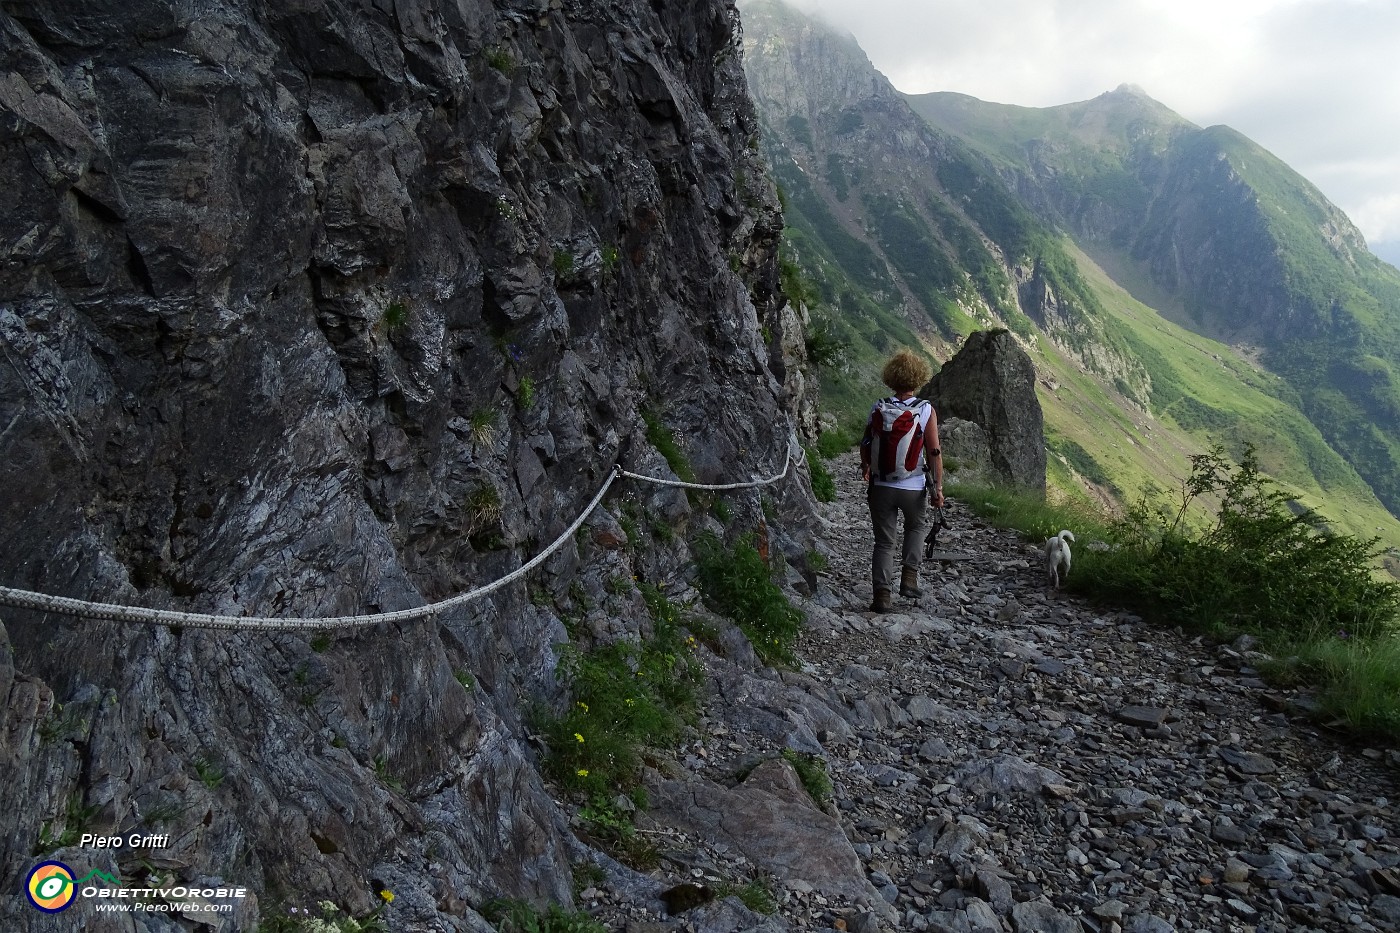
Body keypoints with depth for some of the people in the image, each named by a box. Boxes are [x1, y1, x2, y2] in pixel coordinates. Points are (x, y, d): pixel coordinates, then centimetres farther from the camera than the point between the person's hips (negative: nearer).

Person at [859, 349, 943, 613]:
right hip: (913, 488, -1)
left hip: (881, 486, 1)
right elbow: (934, 453, -10)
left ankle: (882, 595, 4)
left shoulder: (878, 409, -3)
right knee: (917, 526, 27)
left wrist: (865, 468, 24)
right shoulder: (926, 411, -9)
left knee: (884, 541, 10)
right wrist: (938, 487, -2)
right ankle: (909, 577, 15)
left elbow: (865, 445, 5)